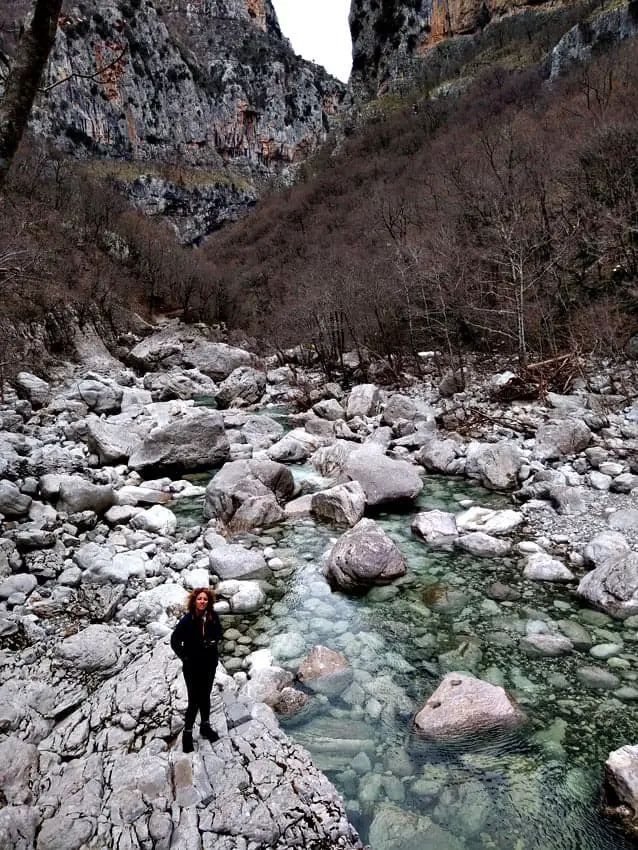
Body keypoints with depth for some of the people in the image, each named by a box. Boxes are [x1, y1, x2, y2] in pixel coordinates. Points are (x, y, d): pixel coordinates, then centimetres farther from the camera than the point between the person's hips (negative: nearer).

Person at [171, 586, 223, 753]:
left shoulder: (213, 617, -10)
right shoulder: (187, 619, -19)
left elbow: (218, 633, 10)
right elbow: (175, 640, -9)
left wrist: (214, 642, -7)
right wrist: (184, 657, -11)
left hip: (209, 664, 4)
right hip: (192, 666, -4)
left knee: (205, 696, 19)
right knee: (194, 699, 1)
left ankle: (205, 726, 35)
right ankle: (187, 733, 17)